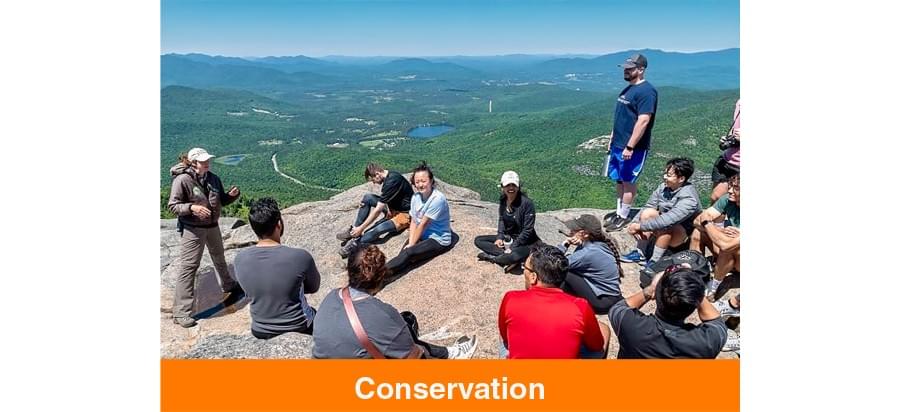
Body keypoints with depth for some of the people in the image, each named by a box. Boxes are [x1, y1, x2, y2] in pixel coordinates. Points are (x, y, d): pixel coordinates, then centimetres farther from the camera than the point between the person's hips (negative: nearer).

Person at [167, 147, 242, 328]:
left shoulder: (213, 178, 2)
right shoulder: (182, 180, -17)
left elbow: (222, 200, 11)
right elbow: (173, 206, -14)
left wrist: (232, 194, -10)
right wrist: (191, 207, -31)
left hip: (212, 226, 7)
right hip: (192, 229, -7)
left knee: (219, 258, 26)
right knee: (188, 266, -8)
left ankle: (228, 285, 52)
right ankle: (180, 311, -4)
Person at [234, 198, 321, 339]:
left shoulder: (239, 260, -15)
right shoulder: (301, 257, -26)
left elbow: (251, 290, 3)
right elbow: (314, 287, -7)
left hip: (260, 331, 3)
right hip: (299, 328, -3)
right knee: (316, 313, 31)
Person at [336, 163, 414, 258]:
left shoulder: (392, 181, -26)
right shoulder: (388, 176, 2)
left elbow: (378, 210, -24)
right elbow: (383, 200, 16)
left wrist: (361, 228, -17)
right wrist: (366, 203, -2)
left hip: (405, 213, -10)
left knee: (379, 228, -36)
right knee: (368, 197, -5)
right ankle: (354, 230, -6)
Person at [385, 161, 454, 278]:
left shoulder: (437, 199, -20)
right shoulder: (416, 197, 2)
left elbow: (423, 224, -18)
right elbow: (413, 222, 1)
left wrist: (412, 245, -13)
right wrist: (410, 242, -12)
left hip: (438, 239, -6)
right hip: (421, 236, 7)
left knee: (409, 253, -28)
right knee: (403, 255, -21)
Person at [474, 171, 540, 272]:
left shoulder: (527, 203, -21)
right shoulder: (503, 199, -2)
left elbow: (527, 230, -20)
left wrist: (512, 247, -21)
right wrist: (499, 237, -5)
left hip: (524, 242, -7)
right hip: (507, 238, 7)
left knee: (515, 255, -39)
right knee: (478, 240, -4)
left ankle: (491, 257, -11)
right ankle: (507, 256, -18)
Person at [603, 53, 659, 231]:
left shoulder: (646, 91, -16)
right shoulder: (628, 88, 13)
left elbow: (643, 121, -23)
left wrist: (630, 147, -24)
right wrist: (612, 139, 19)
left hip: (633, 148, -9)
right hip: (618, 145, 9)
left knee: (628, 182, 1)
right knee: (619, 180, 14)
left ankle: (623, 216, 10)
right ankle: (619, 211, 26)